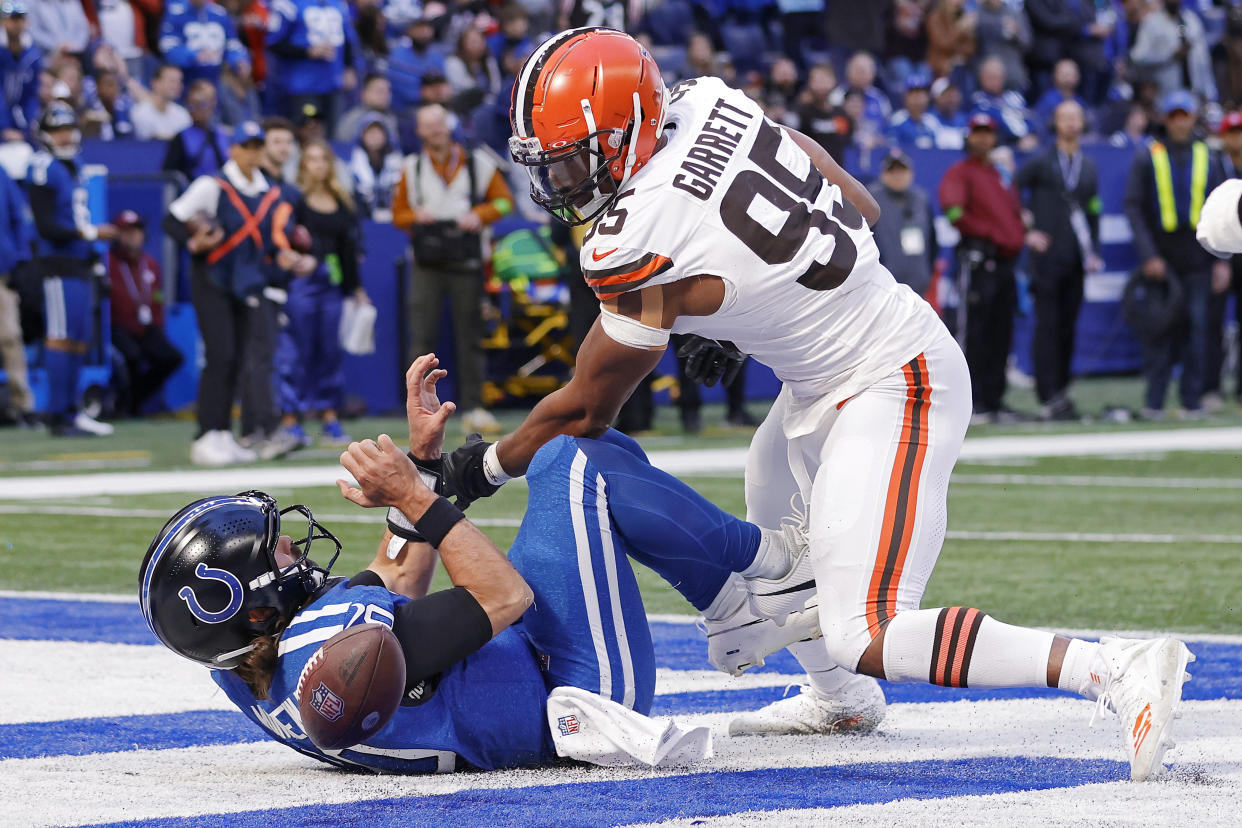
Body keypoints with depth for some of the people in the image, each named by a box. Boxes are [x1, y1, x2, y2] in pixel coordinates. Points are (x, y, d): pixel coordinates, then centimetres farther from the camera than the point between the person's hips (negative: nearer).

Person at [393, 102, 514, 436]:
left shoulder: (477, 164, 4)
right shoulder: (412, 169, 8)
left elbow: (504, 201, 7)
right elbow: (398, 214, 12)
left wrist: (480, 215, -11)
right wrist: (415, 217, -10)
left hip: (466, 260, -1)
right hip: (428, 263, 1)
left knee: (469, 336, 3)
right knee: (423, 336, -5)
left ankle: (473, 408, 8)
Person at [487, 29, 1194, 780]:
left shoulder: (638, 251, -22)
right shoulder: (708, 103, -2)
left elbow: (585, 409, -7)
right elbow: (862, 207, 10)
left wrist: (485, 467, 9)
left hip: (894, 393, -10)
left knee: (867, 639, -17)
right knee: (769, 548, 31)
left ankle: (1119, 671, -24)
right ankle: (834, 697, 53)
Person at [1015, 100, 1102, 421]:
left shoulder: (1088, 167, 15)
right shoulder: (1040, 164, 1)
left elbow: (1093, 211, 16)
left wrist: (1093, 251, 6)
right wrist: (1026, 231, -5)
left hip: (1075, 260, 4)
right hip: (1048, 255, -4)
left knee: (1067, 327, 6)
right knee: (1048, 326, -7)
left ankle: (1060, 392, 13)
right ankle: (1049, 398, -10)